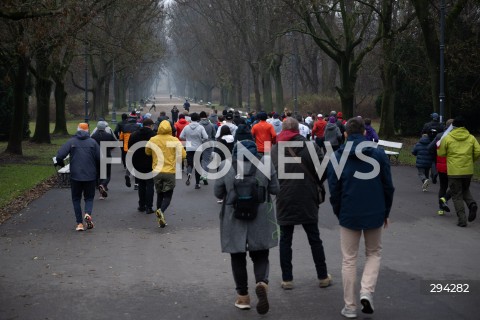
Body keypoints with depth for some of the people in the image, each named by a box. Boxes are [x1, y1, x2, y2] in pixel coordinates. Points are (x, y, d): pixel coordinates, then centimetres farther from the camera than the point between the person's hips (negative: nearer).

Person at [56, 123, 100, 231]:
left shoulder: (71, 141, -1)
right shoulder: (92, 142, 1)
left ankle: (79, 223, 4)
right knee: (89, 197, 13)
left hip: (75, 176, 0)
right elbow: (100, 159, -1)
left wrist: (61, 164, 11)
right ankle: (88, 213, -17)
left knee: (76, 199, 11)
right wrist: (96, 170, 18)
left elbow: (60, 156, -10)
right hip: (90, 176, 0)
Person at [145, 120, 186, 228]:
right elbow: (183, 155, -8)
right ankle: (161, 211, -22)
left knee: (160, 195, 17)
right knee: (168, 195, 6)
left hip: (157, 171, 2)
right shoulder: (175, 140, -8)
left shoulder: (152, 140, -2)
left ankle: (160, 219, 15)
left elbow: (147, 152, 14)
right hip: (170, 172, -2)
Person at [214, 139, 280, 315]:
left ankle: (243, 296, 18)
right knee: (260, 255, 11)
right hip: (261, 219, 0)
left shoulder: (226, 165, -4)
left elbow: (218, 193, 3)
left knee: (238, 257, 13)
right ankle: (262, 282, -15)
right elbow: (275, 189, 3)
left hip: (234, 219, 0)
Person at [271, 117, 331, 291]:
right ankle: (323, 277, 18)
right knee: (314, 239, 12)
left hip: (285, 201, 0)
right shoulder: (310, 146, -8)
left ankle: (287, 279, 10)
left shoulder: (274, 150, -4)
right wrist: (319, 187, 8)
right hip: (307, 200, 0)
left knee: (285, 240, 10)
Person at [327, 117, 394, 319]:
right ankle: (367, 291, -1)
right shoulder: (378, 154, -4)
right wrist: (386, 212, 12)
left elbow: (334, 190, -3)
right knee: (374, 253, 20)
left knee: (349, 260, 10)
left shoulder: (336, 157, -5)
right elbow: (388, 186, -1)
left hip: (349, 215, 0)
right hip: (375, 214, 0)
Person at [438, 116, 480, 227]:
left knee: (457, 196, 4)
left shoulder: (447, 138, -4)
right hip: (468, 171, 3)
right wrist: (470, 160, 15)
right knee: (465, 190, 24)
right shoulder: (471, 138, 4)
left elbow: (441, 153, 0)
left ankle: (462, 219, -4)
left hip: (454, 172, -3)